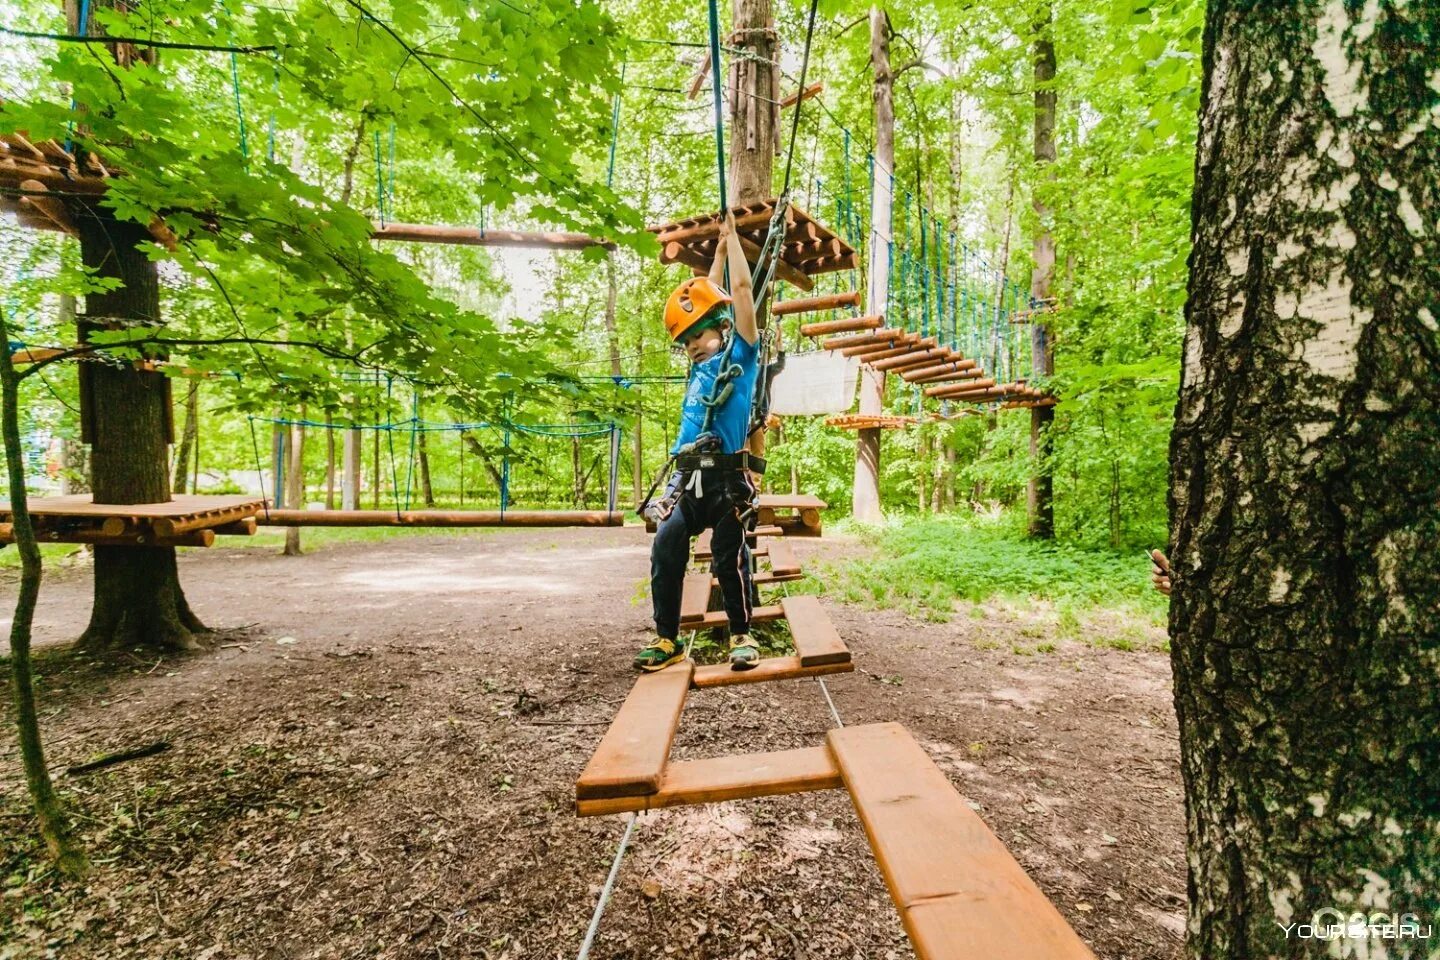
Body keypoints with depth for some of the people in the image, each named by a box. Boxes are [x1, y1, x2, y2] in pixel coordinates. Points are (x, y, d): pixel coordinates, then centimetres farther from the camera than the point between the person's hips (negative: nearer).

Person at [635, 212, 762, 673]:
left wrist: (732, 235, 14)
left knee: (730, 559, -2)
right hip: (688, 478, 6)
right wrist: (718, 248, 37)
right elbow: (705, 296, 31)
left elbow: (740, 289, 4)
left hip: (727, 479, -6)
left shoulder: (740, 354, 5)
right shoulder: (700, 367, 20)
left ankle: (741, 636, 15)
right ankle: (667, 639, 5)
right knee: (665, 551, -5)